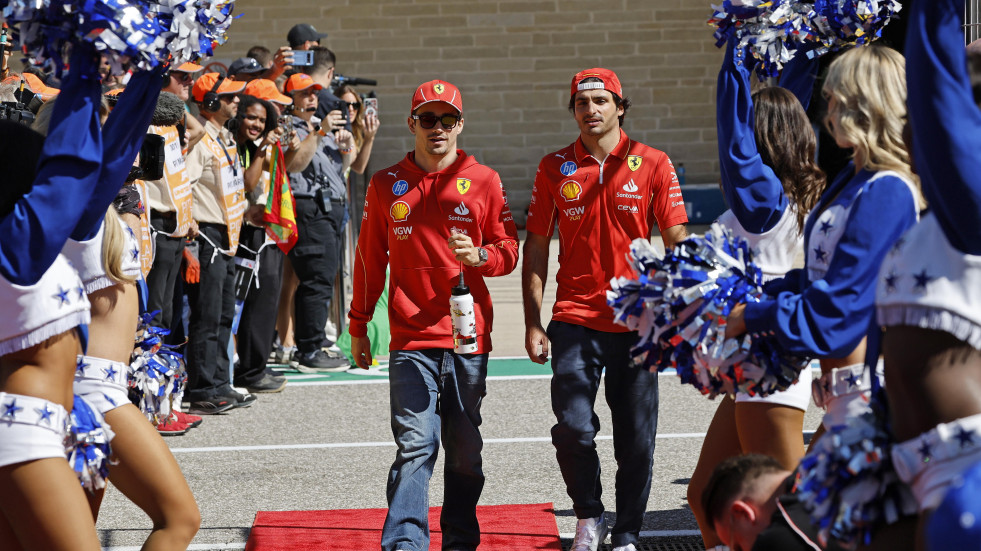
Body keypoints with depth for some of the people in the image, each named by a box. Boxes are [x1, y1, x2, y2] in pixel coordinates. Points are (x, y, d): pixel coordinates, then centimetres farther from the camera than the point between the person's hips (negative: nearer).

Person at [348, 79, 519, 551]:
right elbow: (370, 260, 15)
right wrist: (358, 326, 17)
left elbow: (509, 251, 8)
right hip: (412, 339, -1)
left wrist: (478, 256, -14)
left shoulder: (484, 181, 5)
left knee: (465, 449, 9)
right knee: (415, 446, -10)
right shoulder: (386, 185, 7)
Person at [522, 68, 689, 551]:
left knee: (636, 439, 4)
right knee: (574, 428, -11)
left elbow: (676, 244, 2)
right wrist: (533, 323, 3)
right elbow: (536, 247, 8)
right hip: (574, 319, 0)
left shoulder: (653, 164, 1)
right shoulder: (554, 168, 5)